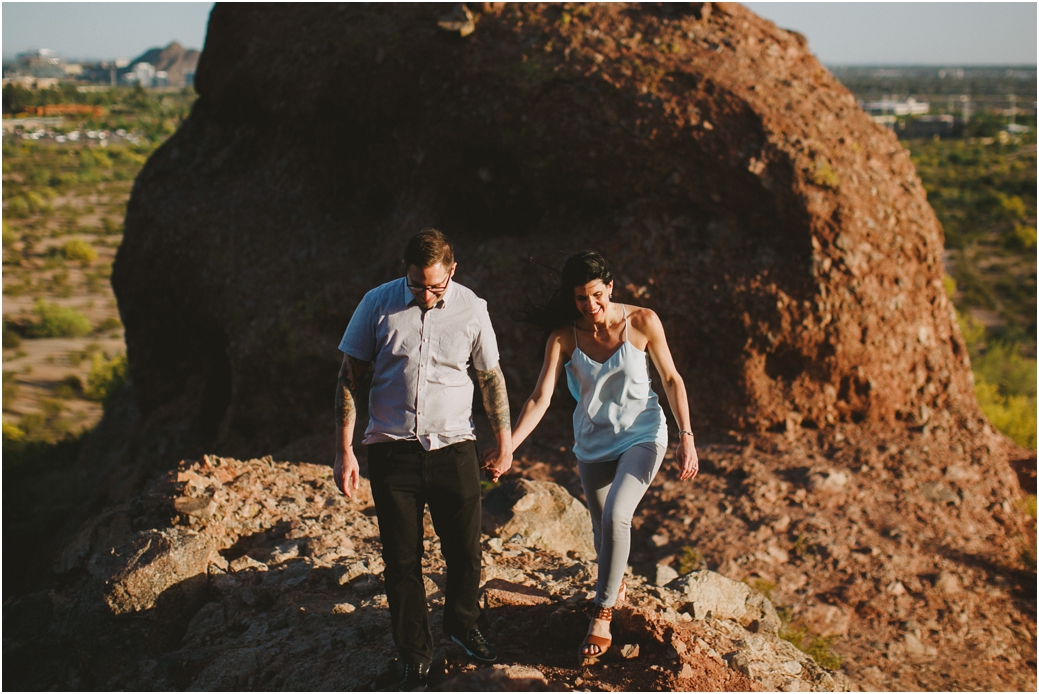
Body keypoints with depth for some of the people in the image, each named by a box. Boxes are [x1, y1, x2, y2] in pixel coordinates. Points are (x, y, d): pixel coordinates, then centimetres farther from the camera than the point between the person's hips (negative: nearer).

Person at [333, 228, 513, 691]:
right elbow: (349, 378, 0)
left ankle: (462, 624, 37)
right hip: (392, 452, -1)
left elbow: (491, 378, 11)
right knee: (402, 561, 4)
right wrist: (344, 451, -4)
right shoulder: (378, 304, -5)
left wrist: (504, 444, 15)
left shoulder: (471, 309, -2)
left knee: (465, 552, 7)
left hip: (453, 449, 1)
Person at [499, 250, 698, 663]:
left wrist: (686, 438, -11)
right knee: (603, 528, 14)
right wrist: (508, 447, -27)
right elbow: (541, 397, -16)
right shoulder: (564, 337, -12)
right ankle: (615, 585, 46)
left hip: (641, 435, -3)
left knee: (616, 515, -22)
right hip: (593, 442, 3)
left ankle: (602, 614, -9)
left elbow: (671, 380, -5)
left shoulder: (642, 322, -14)